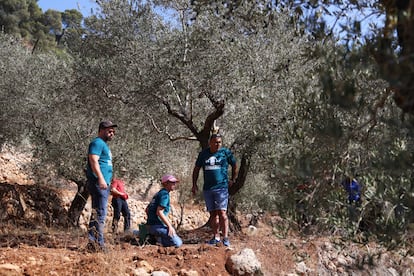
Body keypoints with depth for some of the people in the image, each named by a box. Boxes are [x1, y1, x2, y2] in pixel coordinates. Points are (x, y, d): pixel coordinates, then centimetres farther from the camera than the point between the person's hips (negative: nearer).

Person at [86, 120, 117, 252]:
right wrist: (100, 178, -29)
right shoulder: (97, 143, -7)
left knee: (98, 213, 11)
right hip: (99, 183, -11)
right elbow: (93, 161, -20)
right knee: (100, 213, -13)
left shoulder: (104, 144, 25)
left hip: (104, 184, 11)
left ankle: (93, 243, 14)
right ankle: (98, 243, -14)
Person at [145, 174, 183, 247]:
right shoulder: (165, 194, -10)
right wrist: (170, 226, -17)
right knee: (178, 243, -17)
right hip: (157, 226, -10)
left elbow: (147, 210, 26)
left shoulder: (159, 193, 20)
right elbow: (159, 212, -19)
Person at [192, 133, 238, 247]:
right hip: (207, 188, 4)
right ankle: (216, 237, 15)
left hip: (221, 187, -4)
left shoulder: (225, 152, 0)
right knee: (213, 214, 7)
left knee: (222, 213, -11)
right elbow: (196, 169, 17)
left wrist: (232, 180, 12)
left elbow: (235, 165, 14)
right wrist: (194, 184, 11)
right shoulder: (203, 153, 8)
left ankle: (225, 238, -9)